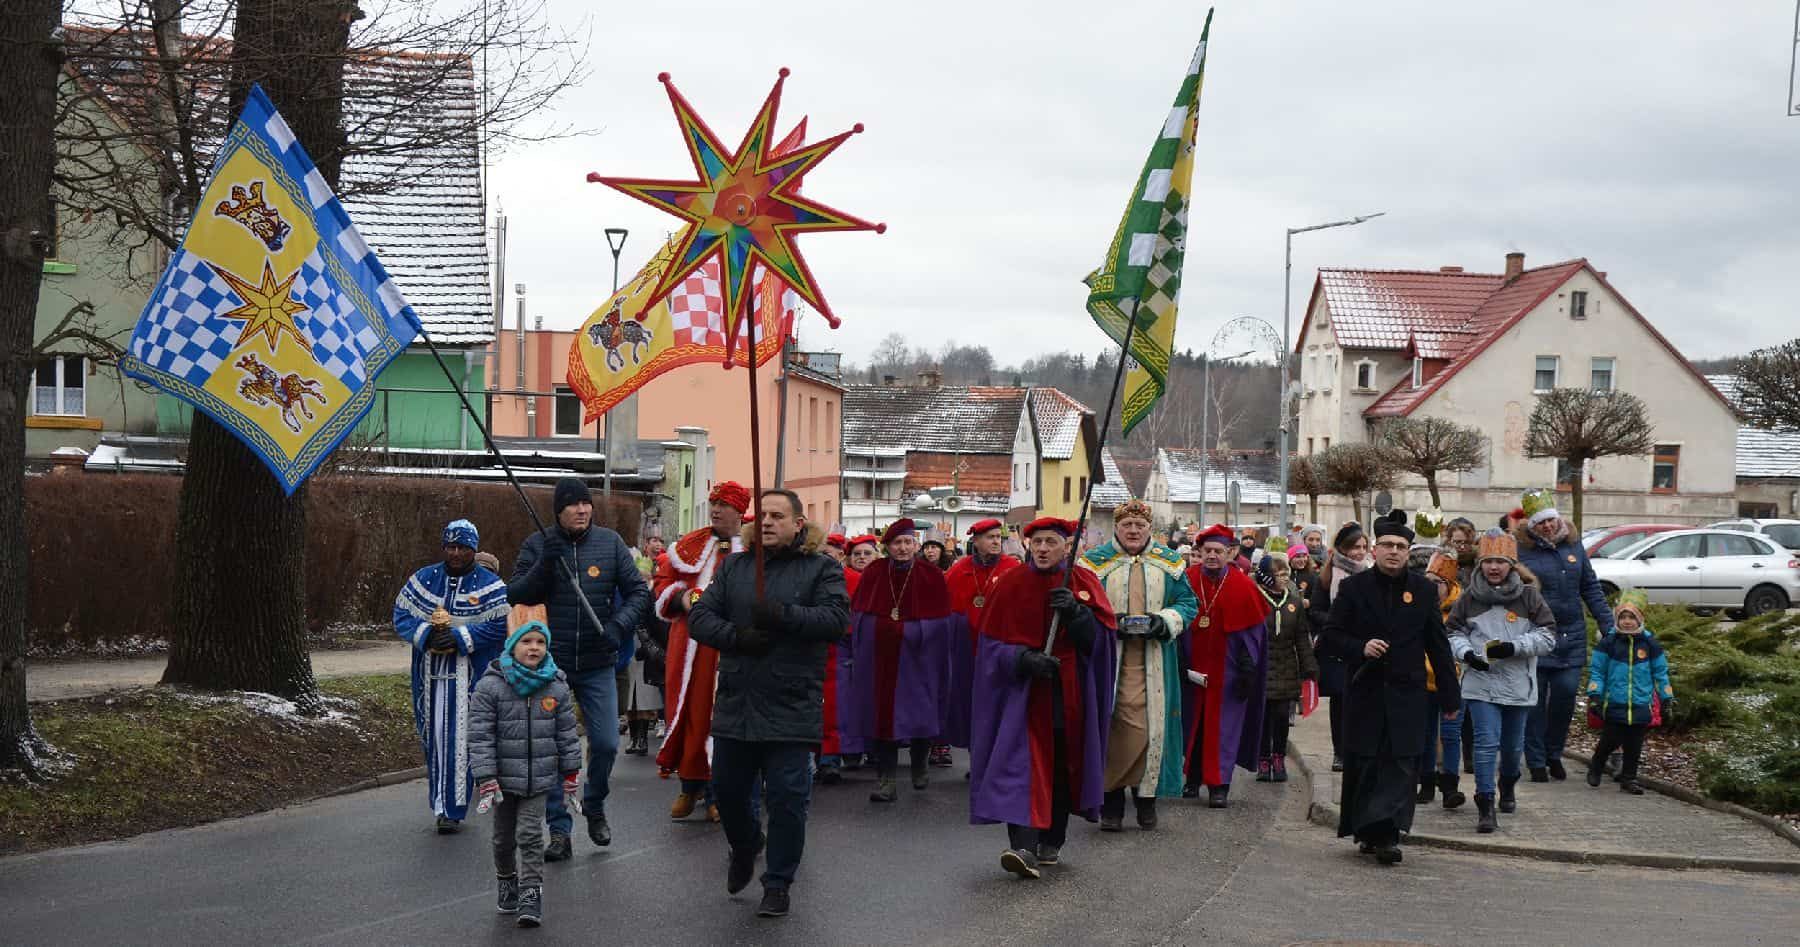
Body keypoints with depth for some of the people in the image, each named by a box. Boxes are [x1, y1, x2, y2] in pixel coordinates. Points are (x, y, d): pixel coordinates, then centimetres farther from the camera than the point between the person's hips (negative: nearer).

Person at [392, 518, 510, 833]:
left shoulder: (490, 586, -1)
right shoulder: (423, 579, 10)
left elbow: (498, 626, -9)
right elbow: (400, 615, 7)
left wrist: (459, 638, -17)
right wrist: (426, 634, -12)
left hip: (468, 676, -3)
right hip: (429, 675, 3)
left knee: (461, 740, -6)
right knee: (433, 739, 8)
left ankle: (452, 809, 0)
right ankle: (440, 804, 20)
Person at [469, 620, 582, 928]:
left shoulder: (556, 687, -2)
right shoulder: (491, 685, -11)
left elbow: (567, 732, 6)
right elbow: (480, 734, -11)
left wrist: (571, 772, 7)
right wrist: (486, 777, -15)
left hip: (539, 778, 0)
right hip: (504, 776, 0)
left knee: (530, 835, -5)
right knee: (504, 836, 14)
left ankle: (531, 892, 2)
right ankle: (507, 880, 36)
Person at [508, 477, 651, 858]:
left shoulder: (610, 543, 1)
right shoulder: (537, 545, -1)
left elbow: (638, 592, 1)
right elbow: (515, 596, -5)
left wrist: (619, 626, -16)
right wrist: (544, 564, -21)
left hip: (597, 665, 1)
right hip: (549, 665, -1)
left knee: (606, 744, -1)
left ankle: (595, 807, 27)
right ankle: (559, 829, 13)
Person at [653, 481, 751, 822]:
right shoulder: (689, 545, 13)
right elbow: (664, 584, 16)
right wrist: (682, 598, -4)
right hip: (691, 644, 3)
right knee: (689, 711, 3)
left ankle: (716, 791, 9)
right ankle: (689, 787, 16)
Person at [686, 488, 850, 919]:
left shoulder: (822, 568, 0)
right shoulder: (734, 566, 10)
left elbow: (837, 618, -14)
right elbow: (699, 617, 3)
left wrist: (783, 616, -26)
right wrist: (737, 636, -16)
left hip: (791, 709, -4)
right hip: (735, 705, 4)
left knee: (786, 799, 0)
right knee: (727, 788, 15)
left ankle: (777, 885, 14)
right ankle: (745, 846, 44)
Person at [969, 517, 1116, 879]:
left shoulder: (1085, 584, 4)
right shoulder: (1011, 584, 0)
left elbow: (1100, 638, -3)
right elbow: (992, 643, -2)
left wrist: (1076, 612, -21)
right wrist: (1024, 659, -19)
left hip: (1070, 695, 2)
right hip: (1023, 690, -2)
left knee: (1063, 766, 9)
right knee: (1024, 763, -14)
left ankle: (1052, 842, 24)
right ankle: (1024, 847, -23)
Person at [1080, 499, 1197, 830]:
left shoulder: (1169, 563, 10)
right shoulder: (1096, 562, 5)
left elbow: (1188, 603, 11)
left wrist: (1165, 620, -8)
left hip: (1153, 662, 2)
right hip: (1108, 659, -1)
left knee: (1151, 725, -2)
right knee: (1111, 727, -6)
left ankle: (1146, 798, 12)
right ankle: (1111, 803, 1)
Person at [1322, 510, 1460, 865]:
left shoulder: (1424, 590, 6)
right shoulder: (1353, 587, 2)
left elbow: (1438, 645, 8)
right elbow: (1332, 631, 5)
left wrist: (1449, 695, 7)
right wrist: (1360, 647, -15)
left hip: (1406, 692, 0)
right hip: (1364, 689, 0)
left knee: (1401, 763, -7)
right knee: (1361, 764, 4)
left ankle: (1385, 834, -9)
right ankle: (1368, 831, 17)